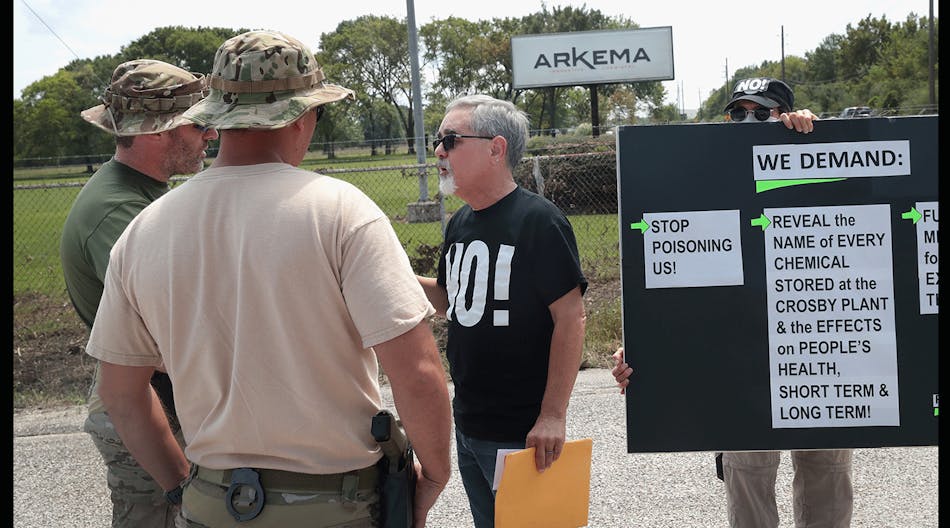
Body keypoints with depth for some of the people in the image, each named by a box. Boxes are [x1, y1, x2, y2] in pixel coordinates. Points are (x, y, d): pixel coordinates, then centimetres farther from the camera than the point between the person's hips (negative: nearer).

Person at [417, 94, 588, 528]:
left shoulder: (539, 220, -15)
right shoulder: (459, 224, 9)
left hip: (523, 431, -8)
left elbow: (570, 318, -18)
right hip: (467, 423, 8)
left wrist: (554, 415, -20)